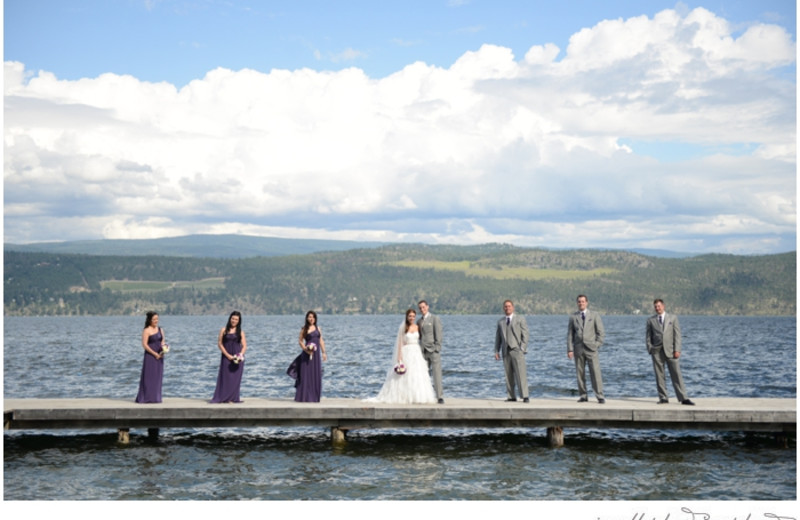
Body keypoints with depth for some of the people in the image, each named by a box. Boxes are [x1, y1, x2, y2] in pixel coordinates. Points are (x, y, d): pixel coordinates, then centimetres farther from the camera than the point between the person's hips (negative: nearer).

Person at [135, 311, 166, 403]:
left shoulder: (160, 329, 12)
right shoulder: (147, 331, -8)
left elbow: (163, 340, 17)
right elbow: (144, 344, -13)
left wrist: (164, 346, -6)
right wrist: (155, 354, -15)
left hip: (159, 356, 6)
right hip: (150, 356, -6)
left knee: (158, 377, 7)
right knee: (149, 376, -5)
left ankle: (156, 397, 12)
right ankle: (146, 398, -1)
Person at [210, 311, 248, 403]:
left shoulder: (240, 332, 7)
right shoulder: (224, 330, 4)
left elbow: (244, 346, 5)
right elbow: (220, 343, 0)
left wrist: (240, 354, -14)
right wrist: (227, 355, -10)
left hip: (237, 359, 1)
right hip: (226, 357, -1)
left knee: (236, 378, 0)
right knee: (226, 377, -4)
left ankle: (233, 398, 5)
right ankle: (224, 398, 0)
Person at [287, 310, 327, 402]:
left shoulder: (318, 328, 12)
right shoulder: (304, 329, -2)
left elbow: (321, 341, 13)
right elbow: (300, 341, -3)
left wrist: (323, 352, 9)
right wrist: (305, 349, -17)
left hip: (316, 354, 5)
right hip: (307, 354, -5)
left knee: (316, 376, 5)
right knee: (306, 375, -4)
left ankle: (314, 396, 12)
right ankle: (304, 397, 1)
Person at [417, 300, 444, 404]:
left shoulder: (435, 319, 1)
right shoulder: (419, 322, 17)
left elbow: (438, 334, -5)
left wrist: (437, 348, -13)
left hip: (433, 350, -5)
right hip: (423, 351, 5)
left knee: (437, 374, -10)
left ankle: (440, 397, -10)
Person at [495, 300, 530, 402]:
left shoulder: (520, 319, 6)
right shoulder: (500, 322, 17)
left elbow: (525, 335, -1)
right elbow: (498, 338, 16)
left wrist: (522, 349, -11)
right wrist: (496, 351, 6)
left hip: (517, 350, -4)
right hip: (506, 352, 4)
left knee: (521, 374, -11)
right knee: (509, 375, 1)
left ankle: (525, 396, -12)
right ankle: (511, 396, 3)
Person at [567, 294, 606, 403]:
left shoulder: (594, 315, 7)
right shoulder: (573, 317, 10)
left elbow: (601, 332, 6)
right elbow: (570, 334, 7)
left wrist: (597, 345, -5)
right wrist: (570, 349, -2)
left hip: (591, 349, -2)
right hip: (578, 349, 2)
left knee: (595, 373, -8)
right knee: (580, 373, 1)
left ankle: (600, 396, -6)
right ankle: (583, 396, 8)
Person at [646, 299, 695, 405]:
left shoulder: (673, 318, 9)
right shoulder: (650, 320, 11)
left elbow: (677, 334, 4)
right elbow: (648, 336, 11)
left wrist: (677, 350, -5)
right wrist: (650, 349, -2)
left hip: (670, 350, -1)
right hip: (657, 351, 1)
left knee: (676, 374, -6)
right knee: (659, 376, 0)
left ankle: (683, 398, -5)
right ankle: (663, 398, 6)